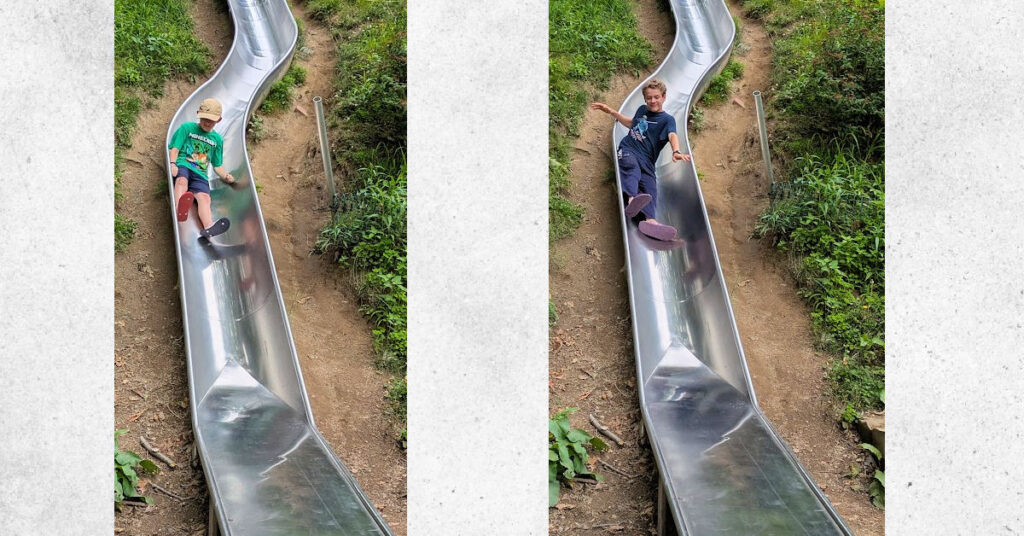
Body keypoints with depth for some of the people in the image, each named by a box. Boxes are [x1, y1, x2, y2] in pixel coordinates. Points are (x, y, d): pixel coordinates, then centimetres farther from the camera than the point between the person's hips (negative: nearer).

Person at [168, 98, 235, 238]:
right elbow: (175, 148, 5)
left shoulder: (217, 139, 24)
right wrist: (172, 164, -14)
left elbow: (217, 165, 26)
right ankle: (180, 210, -71)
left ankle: (208, 228, -58)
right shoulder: (187, 128, 14)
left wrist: (225, 176, 5)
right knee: (182, 181, -39)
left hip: (200, 174, 2)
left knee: (204, 197, -28)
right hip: (183, 165, -2)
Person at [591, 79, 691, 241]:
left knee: (650, 187, -27)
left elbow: (672, 135, -18)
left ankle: (649, 219, -53)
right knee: (633, 170, -35)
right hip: (627, 150, 1)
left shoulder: (667, 120, 4)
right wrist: (612, 112, 34)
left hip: (646, 159, -1)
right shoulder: (642, 110, 19)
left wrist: (676, 151, -41)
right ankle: (632, 199, -66)